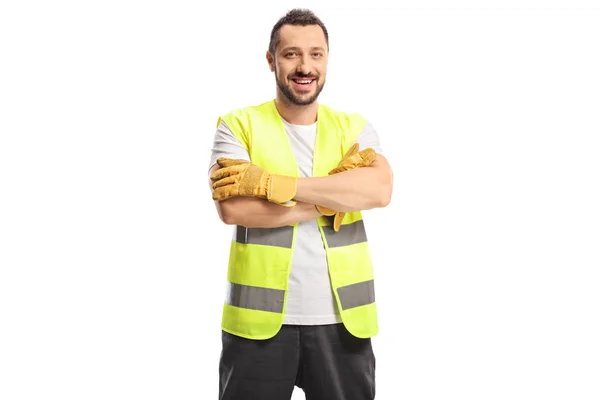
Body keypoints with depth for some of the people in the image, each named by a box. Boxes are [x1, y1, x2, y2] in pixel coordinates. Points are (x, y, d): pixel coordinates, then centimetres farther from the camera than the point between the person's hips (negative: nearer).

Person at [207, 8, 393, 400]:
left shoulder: (355, 127, 6)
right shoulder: (239, 125, 0)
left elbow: (379, 190, -14)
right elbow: (232, 207, -16)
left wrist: (273, 182, -19)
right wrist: (332, 198, -14)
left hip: (342, 318, 2)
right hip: (259, 318, -1)